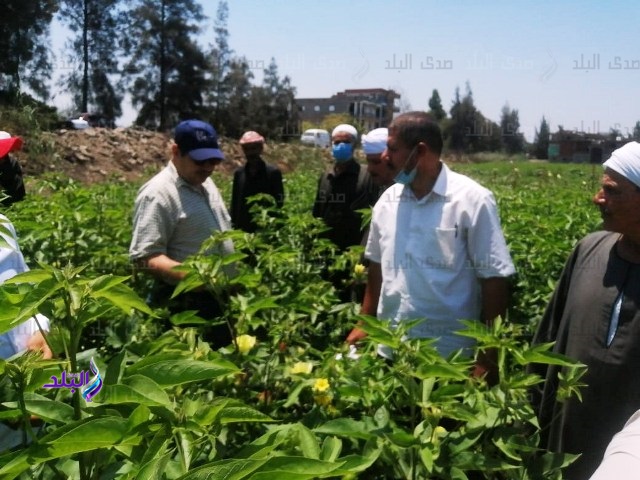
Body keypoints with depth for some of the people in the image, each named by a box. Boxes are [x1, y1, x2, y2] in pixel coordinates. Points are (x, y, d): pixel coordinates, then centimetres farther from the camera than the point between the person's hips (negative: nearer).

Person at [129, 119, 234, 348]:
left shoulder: (206, 183, 10)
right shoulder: (158, 194, -19)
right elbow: (146, 256, -25)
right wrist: (189, 274, -38)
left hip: (219, 299, 9)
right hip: (185, 305, -9)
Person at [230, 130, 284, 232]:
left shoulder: (273, 172, -3)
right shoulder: (239, 173, 8)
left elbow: (279, 202, -2)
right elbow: (234, 203, 11)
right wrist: (233, 226, 6)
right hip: (242, 229, 3)